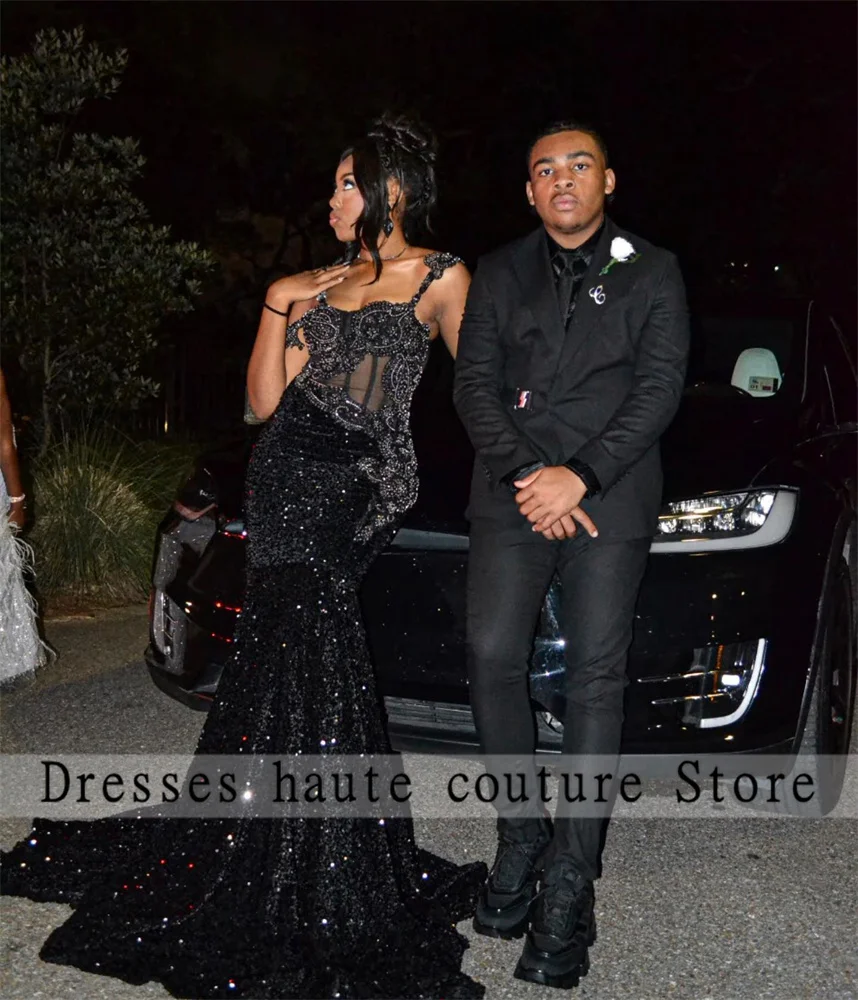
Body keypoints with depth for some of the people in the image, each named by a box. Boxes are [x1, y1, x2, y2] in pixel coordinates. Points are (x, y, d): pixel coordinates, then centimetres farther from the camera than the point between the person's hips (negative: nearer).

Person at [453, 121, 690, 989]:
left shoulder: (651, 274, 9)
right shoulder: (499, 275, 14)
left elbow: (660, 387, -2)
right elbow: (475, 383, 5)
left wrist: (580, 477, -14)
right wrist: (526, 478, -10)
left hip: (611, 500, -2)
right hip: (512, 494, 2)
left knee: (595, 677, -5)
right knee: (492, 657, -9)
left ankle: (568, 889, -1)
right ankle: (522, 836, 10)